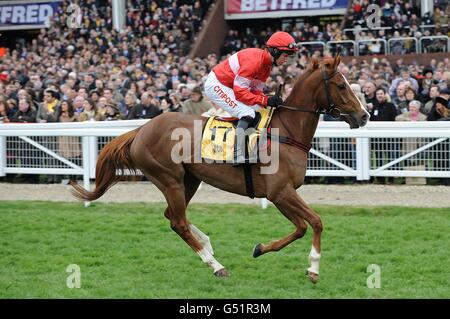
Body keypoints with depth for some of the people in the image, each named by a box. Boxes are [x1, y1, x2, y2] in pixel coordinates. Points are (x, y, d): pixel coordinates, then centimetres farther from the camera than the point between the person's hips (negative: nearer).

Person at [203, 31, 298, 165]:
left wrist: (271, 101, -15)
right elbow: (239, 91, -29)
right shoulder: (254, 59, -27)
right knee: (247, 113, -24)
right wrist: (265, 101, -31)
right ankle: (238, 156, -34)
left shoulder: (267, 63, 4)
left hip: (230, 87, 11)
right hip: (216, 85, -11)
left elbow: (256, 91, 4)